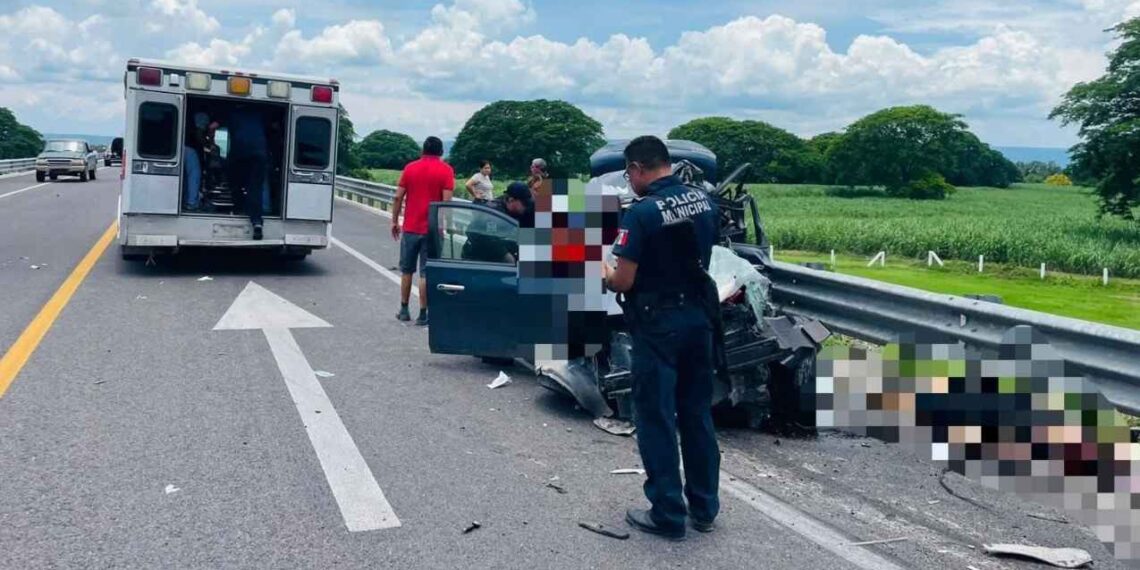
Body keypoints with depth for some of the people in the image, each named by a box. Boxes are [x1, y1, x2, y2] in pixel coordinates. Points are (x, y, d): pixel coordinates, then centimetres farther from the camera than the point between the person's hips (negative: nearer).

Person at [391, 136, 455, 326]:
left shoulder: (410, 167, 5)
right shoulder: (446, 170, -3)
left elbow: (398, 197, 2)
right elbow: (446, 201, -12)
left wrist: (394, 221, 11)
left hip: (410, 227, 3)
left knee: (407, 270, 15)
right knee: (426, 273, 0)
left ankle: (404, 310, 22)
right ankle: (422, 314, 2)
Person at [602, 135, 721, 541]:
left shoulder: (641, 213, -19)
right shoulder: (705, 201, 2)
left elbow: (623, 282, -17)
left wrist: (606, 275, 4)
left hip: (658, 325, -7)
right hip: (698, 317, 7)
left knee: (657, 419, 5)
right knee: (697, 414, 15)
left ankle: (668, 515, 13)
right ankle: (704, 507, 26)